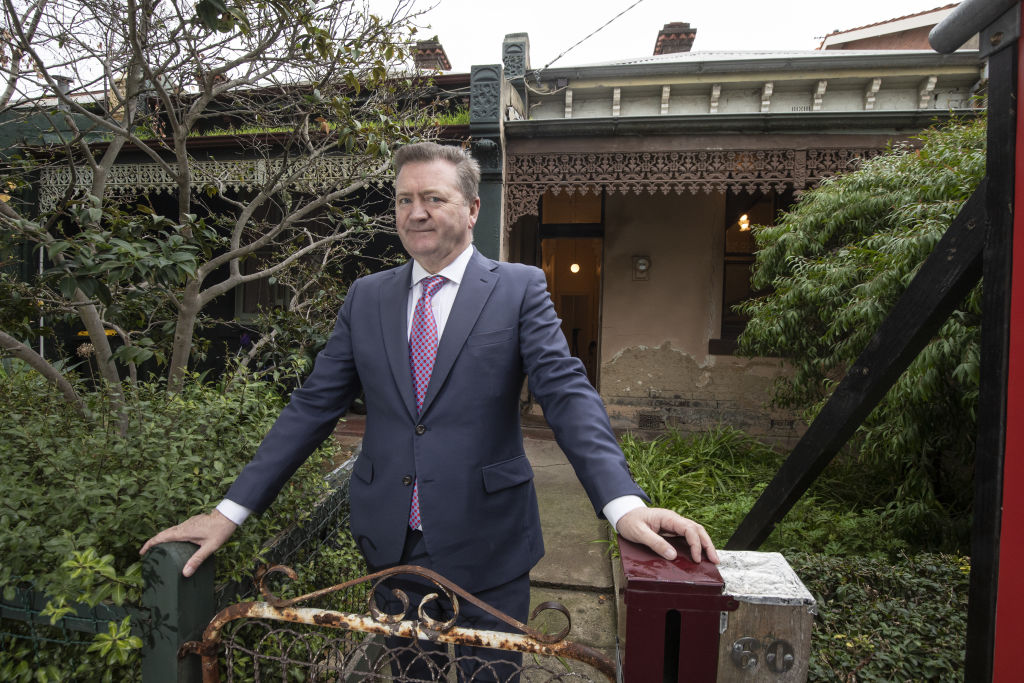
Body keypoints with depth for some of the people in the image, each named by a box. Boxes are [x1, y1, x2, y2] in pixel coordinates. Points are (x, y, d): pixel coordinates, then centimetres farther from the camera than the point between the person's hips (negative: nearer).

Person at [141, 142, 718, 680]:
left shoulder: (520, 289, -5)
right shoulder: (367, 296, 4)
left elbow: (568, 392, -14)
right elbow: (313, 406, 4)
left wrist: (624, 503, -28)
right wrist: (232, 511, 0)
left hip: (486, 548, -3)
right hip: (390, 545, 3)